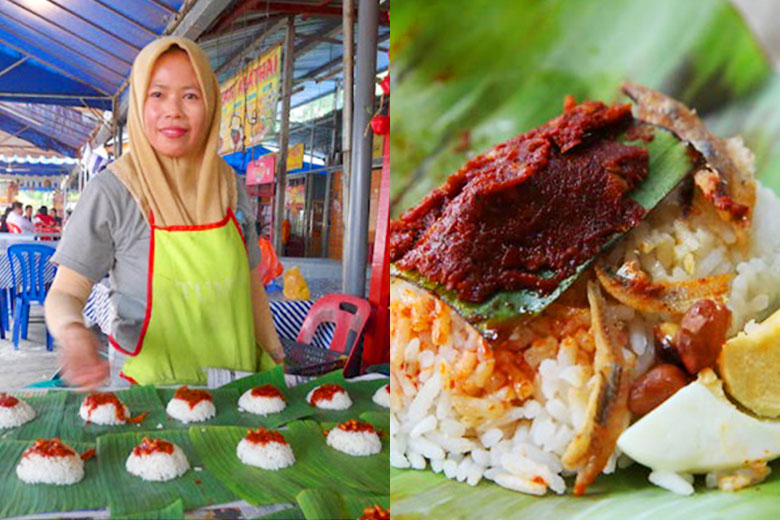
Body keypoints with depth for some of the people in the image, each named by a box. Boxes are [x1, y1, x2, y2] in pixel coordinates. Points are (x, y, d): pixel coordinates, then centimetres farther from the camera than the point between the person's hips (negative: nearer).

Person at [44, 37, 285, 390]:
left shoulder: (230, 186, 6)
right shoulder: (110, 191, -6)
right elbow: (66, 292, -4)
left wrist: (275, 360, 12)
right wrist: (73, 332, -25)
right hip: (155, 385, -3)